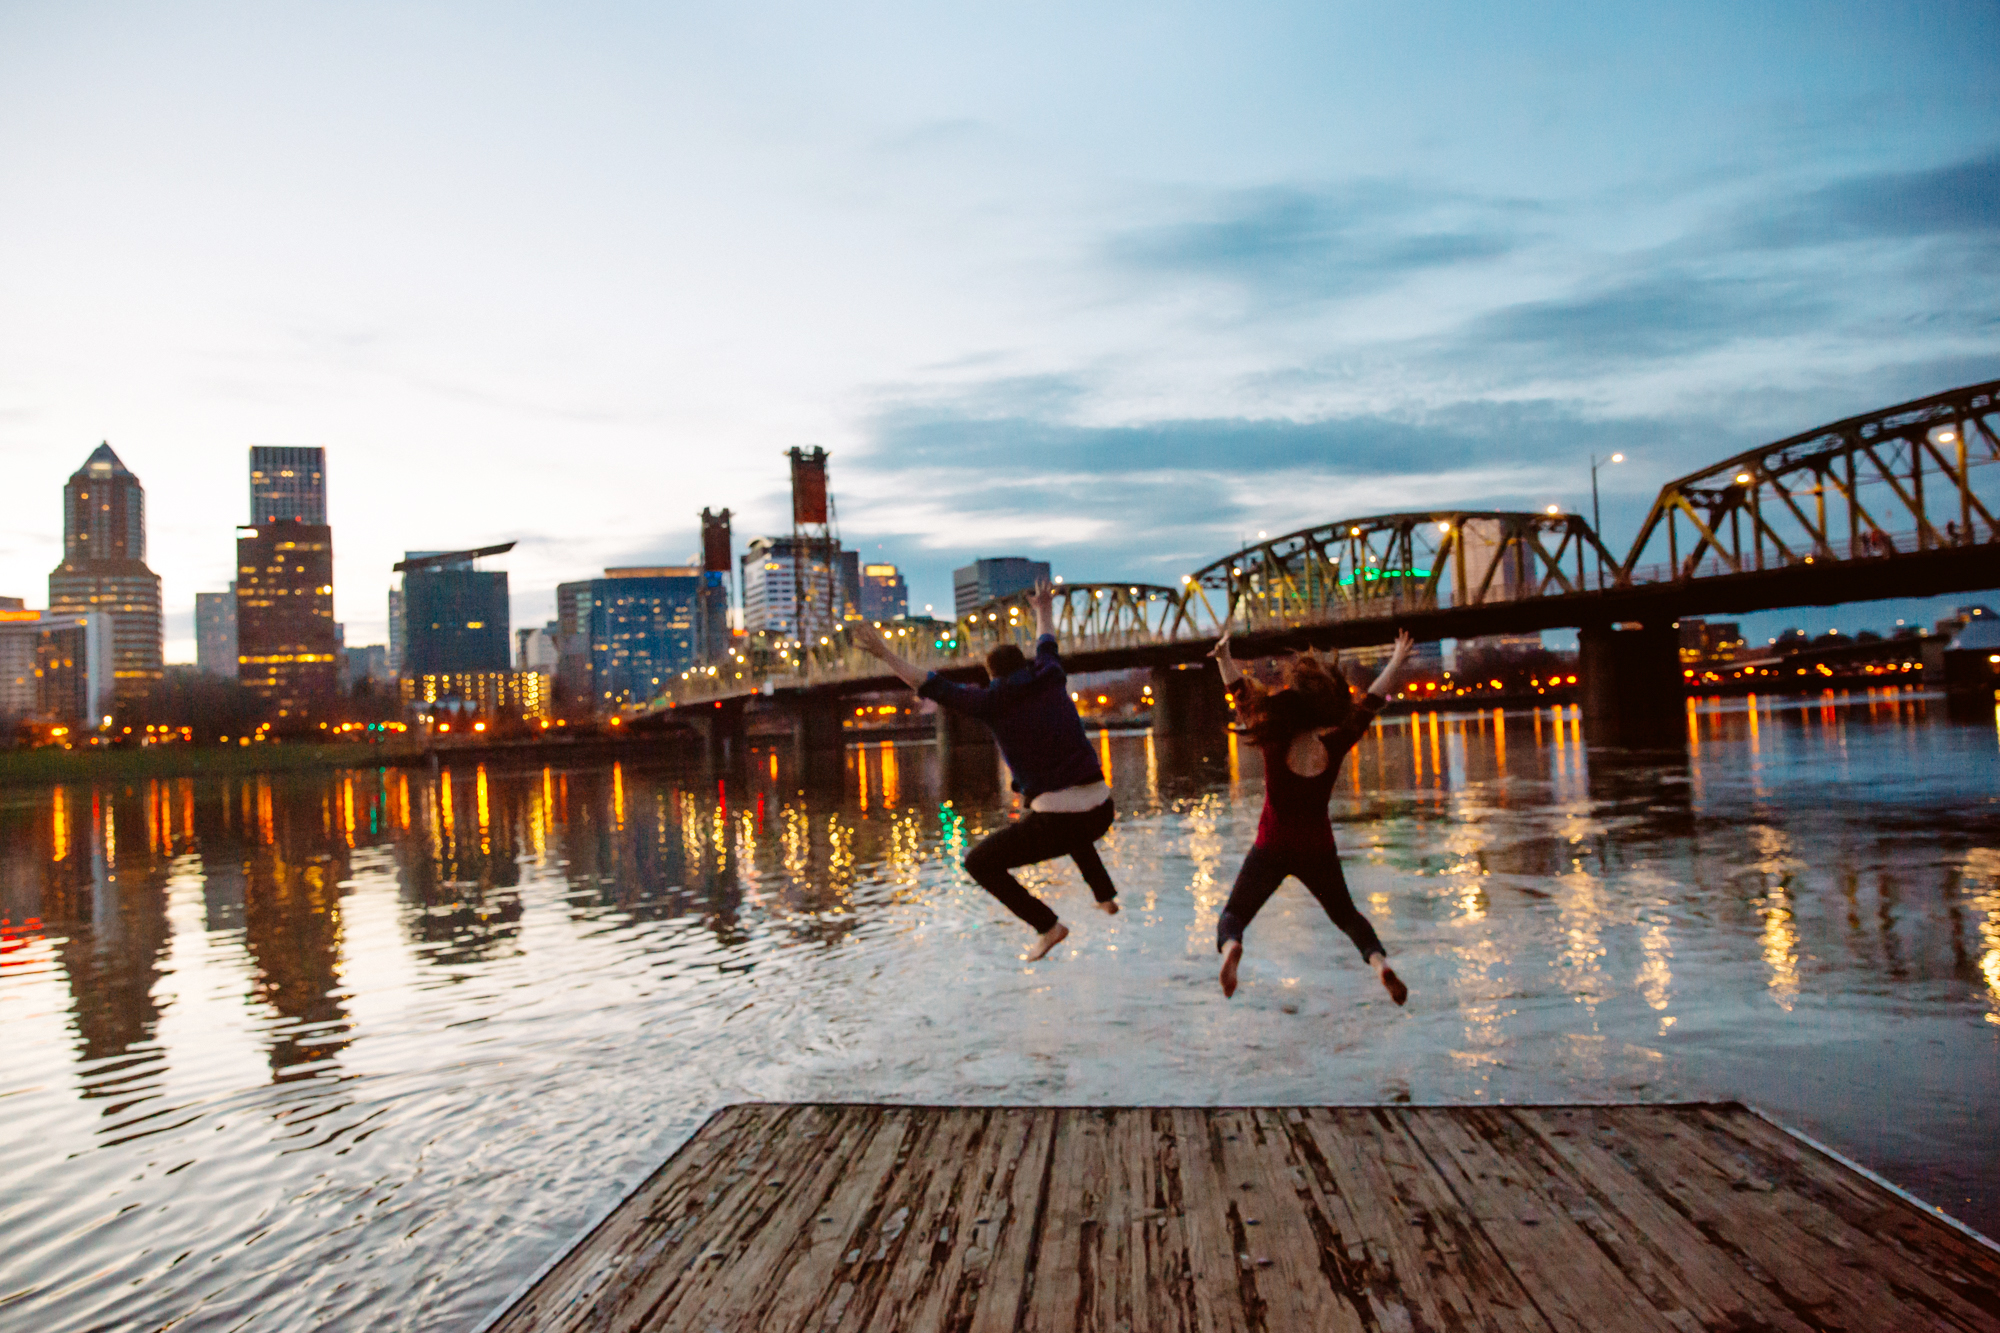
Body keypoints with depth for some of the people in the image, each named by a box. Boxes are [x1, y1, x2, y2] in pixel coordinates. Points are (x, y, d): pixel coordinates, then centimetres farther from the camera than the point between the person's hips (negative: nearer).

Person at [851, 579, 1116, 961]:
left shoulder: (992, 702, -4)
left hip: (1056, 823, -6)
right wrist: (1044, 611, 51)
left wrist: (885, 653, 6)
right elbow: (1046, 647, 32)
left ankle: (1047, 926, 11)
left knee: (978, 862, 13)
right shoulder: (1051, 680, 9)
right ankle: (1106, 895, 43)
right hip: (1101, 813, 6)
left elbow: (931, 685, -1)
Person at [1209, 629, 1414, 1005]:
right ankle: (1380, 960, -5)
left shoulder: (1275, 744, -16)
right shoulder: (1334, 748, -12)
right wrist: (1396, 662, 11)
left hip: (1271, 849, -2)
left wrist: (1224, 658, 2)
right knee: (1347, 915, 22)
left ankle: (1230, 946, -29)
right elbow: (1370, 703, 0)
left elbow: (1242, 693, -8)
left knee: (1234, 915, 6)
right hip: (1318, 849, 2)